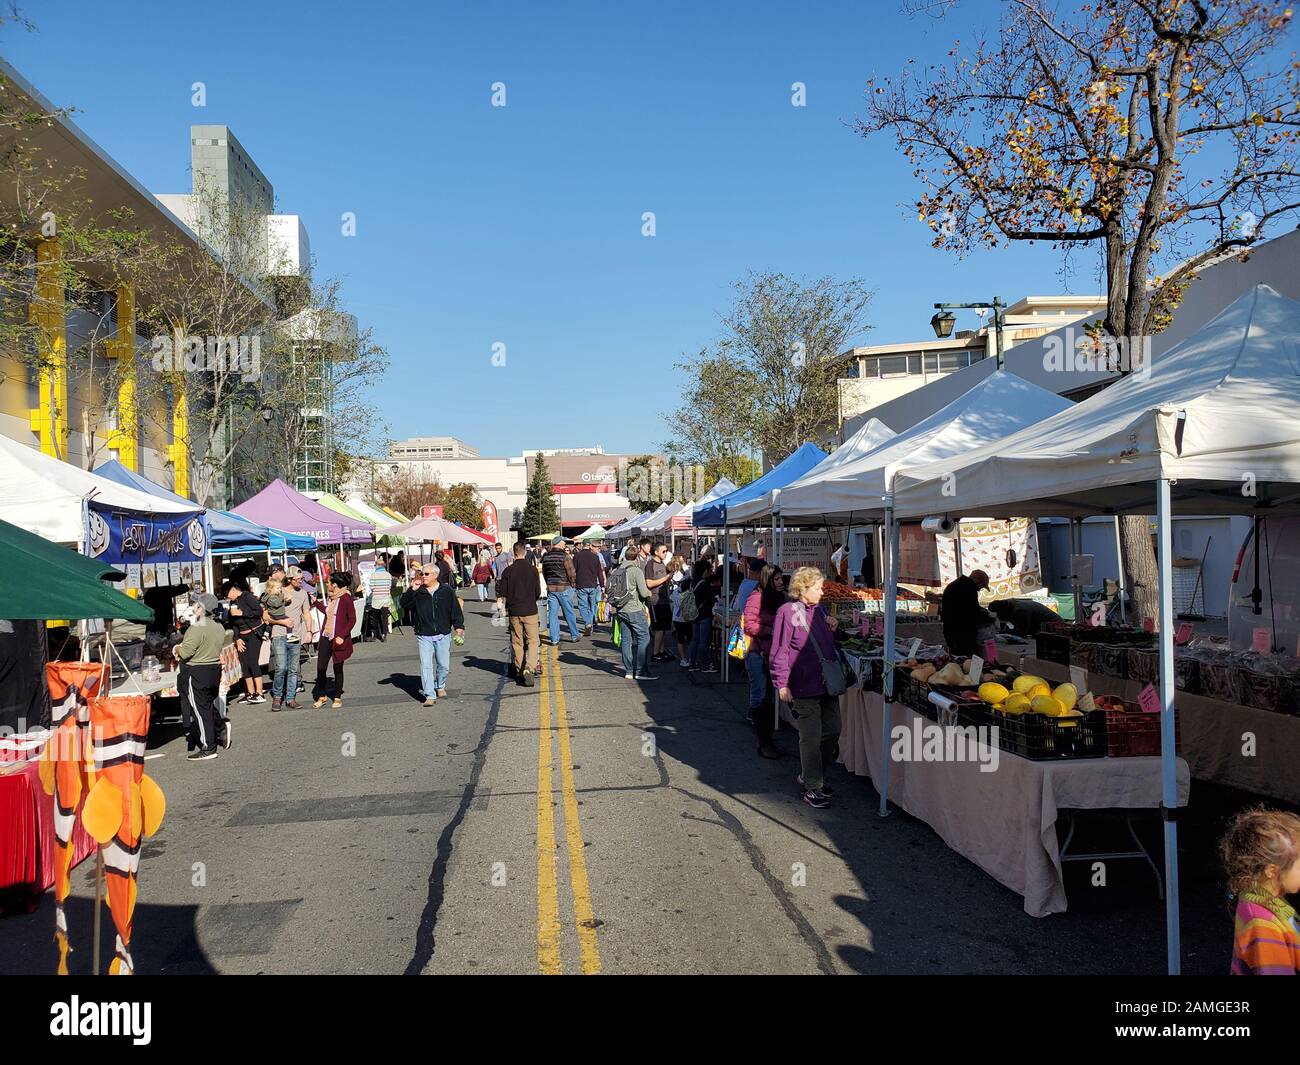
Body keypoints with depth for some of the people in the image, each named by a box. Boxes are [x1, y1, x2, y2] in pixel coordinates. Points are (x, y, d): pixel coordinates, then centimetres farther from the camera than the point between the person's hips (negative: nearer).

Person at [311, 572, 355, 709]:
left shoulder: (346, 598, -14)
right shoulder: (332, 598, 10)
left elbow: (352, 620, -15)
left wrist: (342, 636, -20)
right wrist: (316, 602, 28)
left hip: (338, 640, -6)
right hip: (326, 637, 6)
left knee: (338, 669, 5)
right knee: (321, 667, 2)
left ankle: (337, 697, 18)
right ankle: (321, 696, 16)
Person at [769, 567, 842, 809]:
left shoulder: (820, 610, 13)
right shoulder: (788, 612, -11)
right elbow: (780, 651, -14)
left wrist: (832, 630, 4)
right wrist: (782, 684, -18)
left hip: (827, 682, 8)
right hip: (804, 687, -8)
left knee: (832, 732, 13)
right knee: (811, 737, -2)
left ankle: (809, 776, 30)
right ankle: (813, 788, 10)